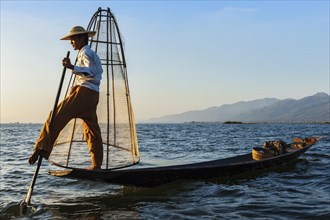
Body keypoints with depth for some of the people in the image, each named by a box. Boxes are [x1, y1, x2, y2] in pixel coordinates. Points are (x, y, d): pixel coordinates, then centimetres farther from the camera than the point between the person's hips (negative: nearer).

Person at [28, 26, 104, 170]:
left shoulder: (85, 53, -2)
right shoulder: (92, 54, 28)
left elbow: (91, 72, -21)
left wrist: (72, 67, -35)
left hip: (84, 91, -10)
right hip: (93, 94, 10)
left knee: (57, 116, -15)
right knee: (91, 130, 7)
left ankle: (42, 149, -25)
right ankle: (96, 165, 8)